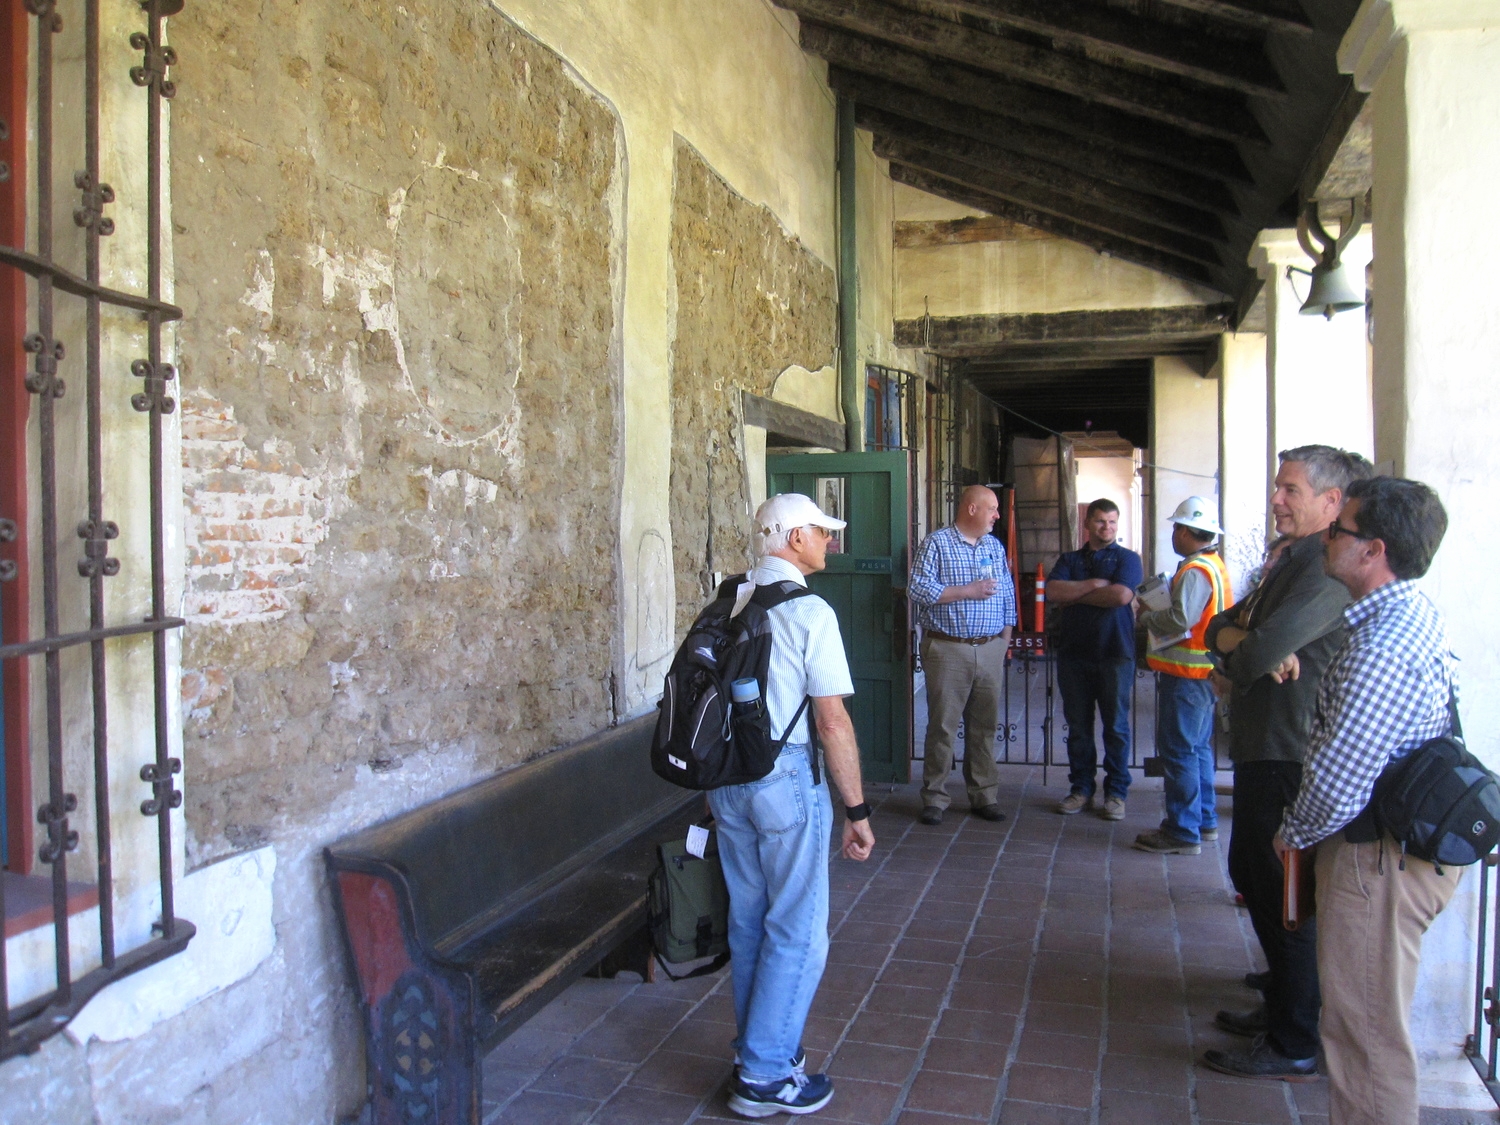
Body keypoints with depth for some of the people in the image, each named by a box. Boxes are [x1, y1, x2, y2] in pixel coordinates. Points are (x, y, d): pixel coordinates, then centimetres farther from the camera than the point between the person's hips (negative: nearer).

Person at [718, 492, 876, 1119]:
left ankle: (759, 1048, 33)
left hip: (725, 779, 7)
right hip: (785, 783, -7)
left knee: (748, 923, 19)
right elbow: (833, 722, -16)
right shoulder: (809, 611, -15)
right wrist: (857, 811, -9)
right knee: (796, 933, 6)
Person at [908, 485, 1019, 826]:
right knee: (942, 726, -1)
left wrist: (1005, 638, 10)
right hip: (948, 650, -5)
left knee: (985, 726, 9)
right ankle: (934, 798, 8)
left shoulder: (995, 547, 15)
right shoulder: (936, 544, -4)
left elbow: (1007, 596, 19)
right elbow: (917, 590, -13)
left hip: (991, 650, 5)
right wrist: (968, 591, -14)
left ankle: (984, 796, 19)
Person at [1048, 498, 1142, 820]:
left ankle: (1116, 793, 12)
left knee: (1116, 727, 3)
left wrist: (1074, 595, -6)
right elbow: (1052, 591, -4)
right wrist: (1093, 584, -11)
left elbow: (1121, 595, -15)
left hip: (1115, 653, -3)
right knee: (1078, 727, 8)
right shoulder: (1069, 560, 14)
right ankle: (1081, 789, 18)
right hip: (1073, 652, 3)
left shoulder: (1127, 558, 4)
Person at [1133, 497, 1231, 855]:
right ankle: (1204, 821, 29)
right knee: (1198, 747, 19)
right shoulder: (1215, 565, 14)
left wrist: (1146, 619, -12)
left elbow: (1181, 619, -28)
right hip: (1204, 669, 11)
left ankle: (1183, 832, 1)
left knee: (1178, 750, -4)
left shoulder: (1194, 571, -19)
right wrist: (1158, 601, 6)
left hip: (1185, 673, -11)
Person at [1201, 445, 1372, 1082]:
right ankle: (1281, 1007, 35)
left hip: (1290, 759, -10)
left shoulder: (1328, 570, -18)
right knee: (1253, 877, 19)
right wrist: (1242, 638, -12)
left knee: (1280, 894, -1)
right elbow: (1219, 629, 11)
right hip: (1265, 749, 10)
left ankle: (1293, 1047, 12)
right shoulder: (1291, 559, 17)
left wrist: (1237, 648, -3)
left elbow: (1257, 655, -26)